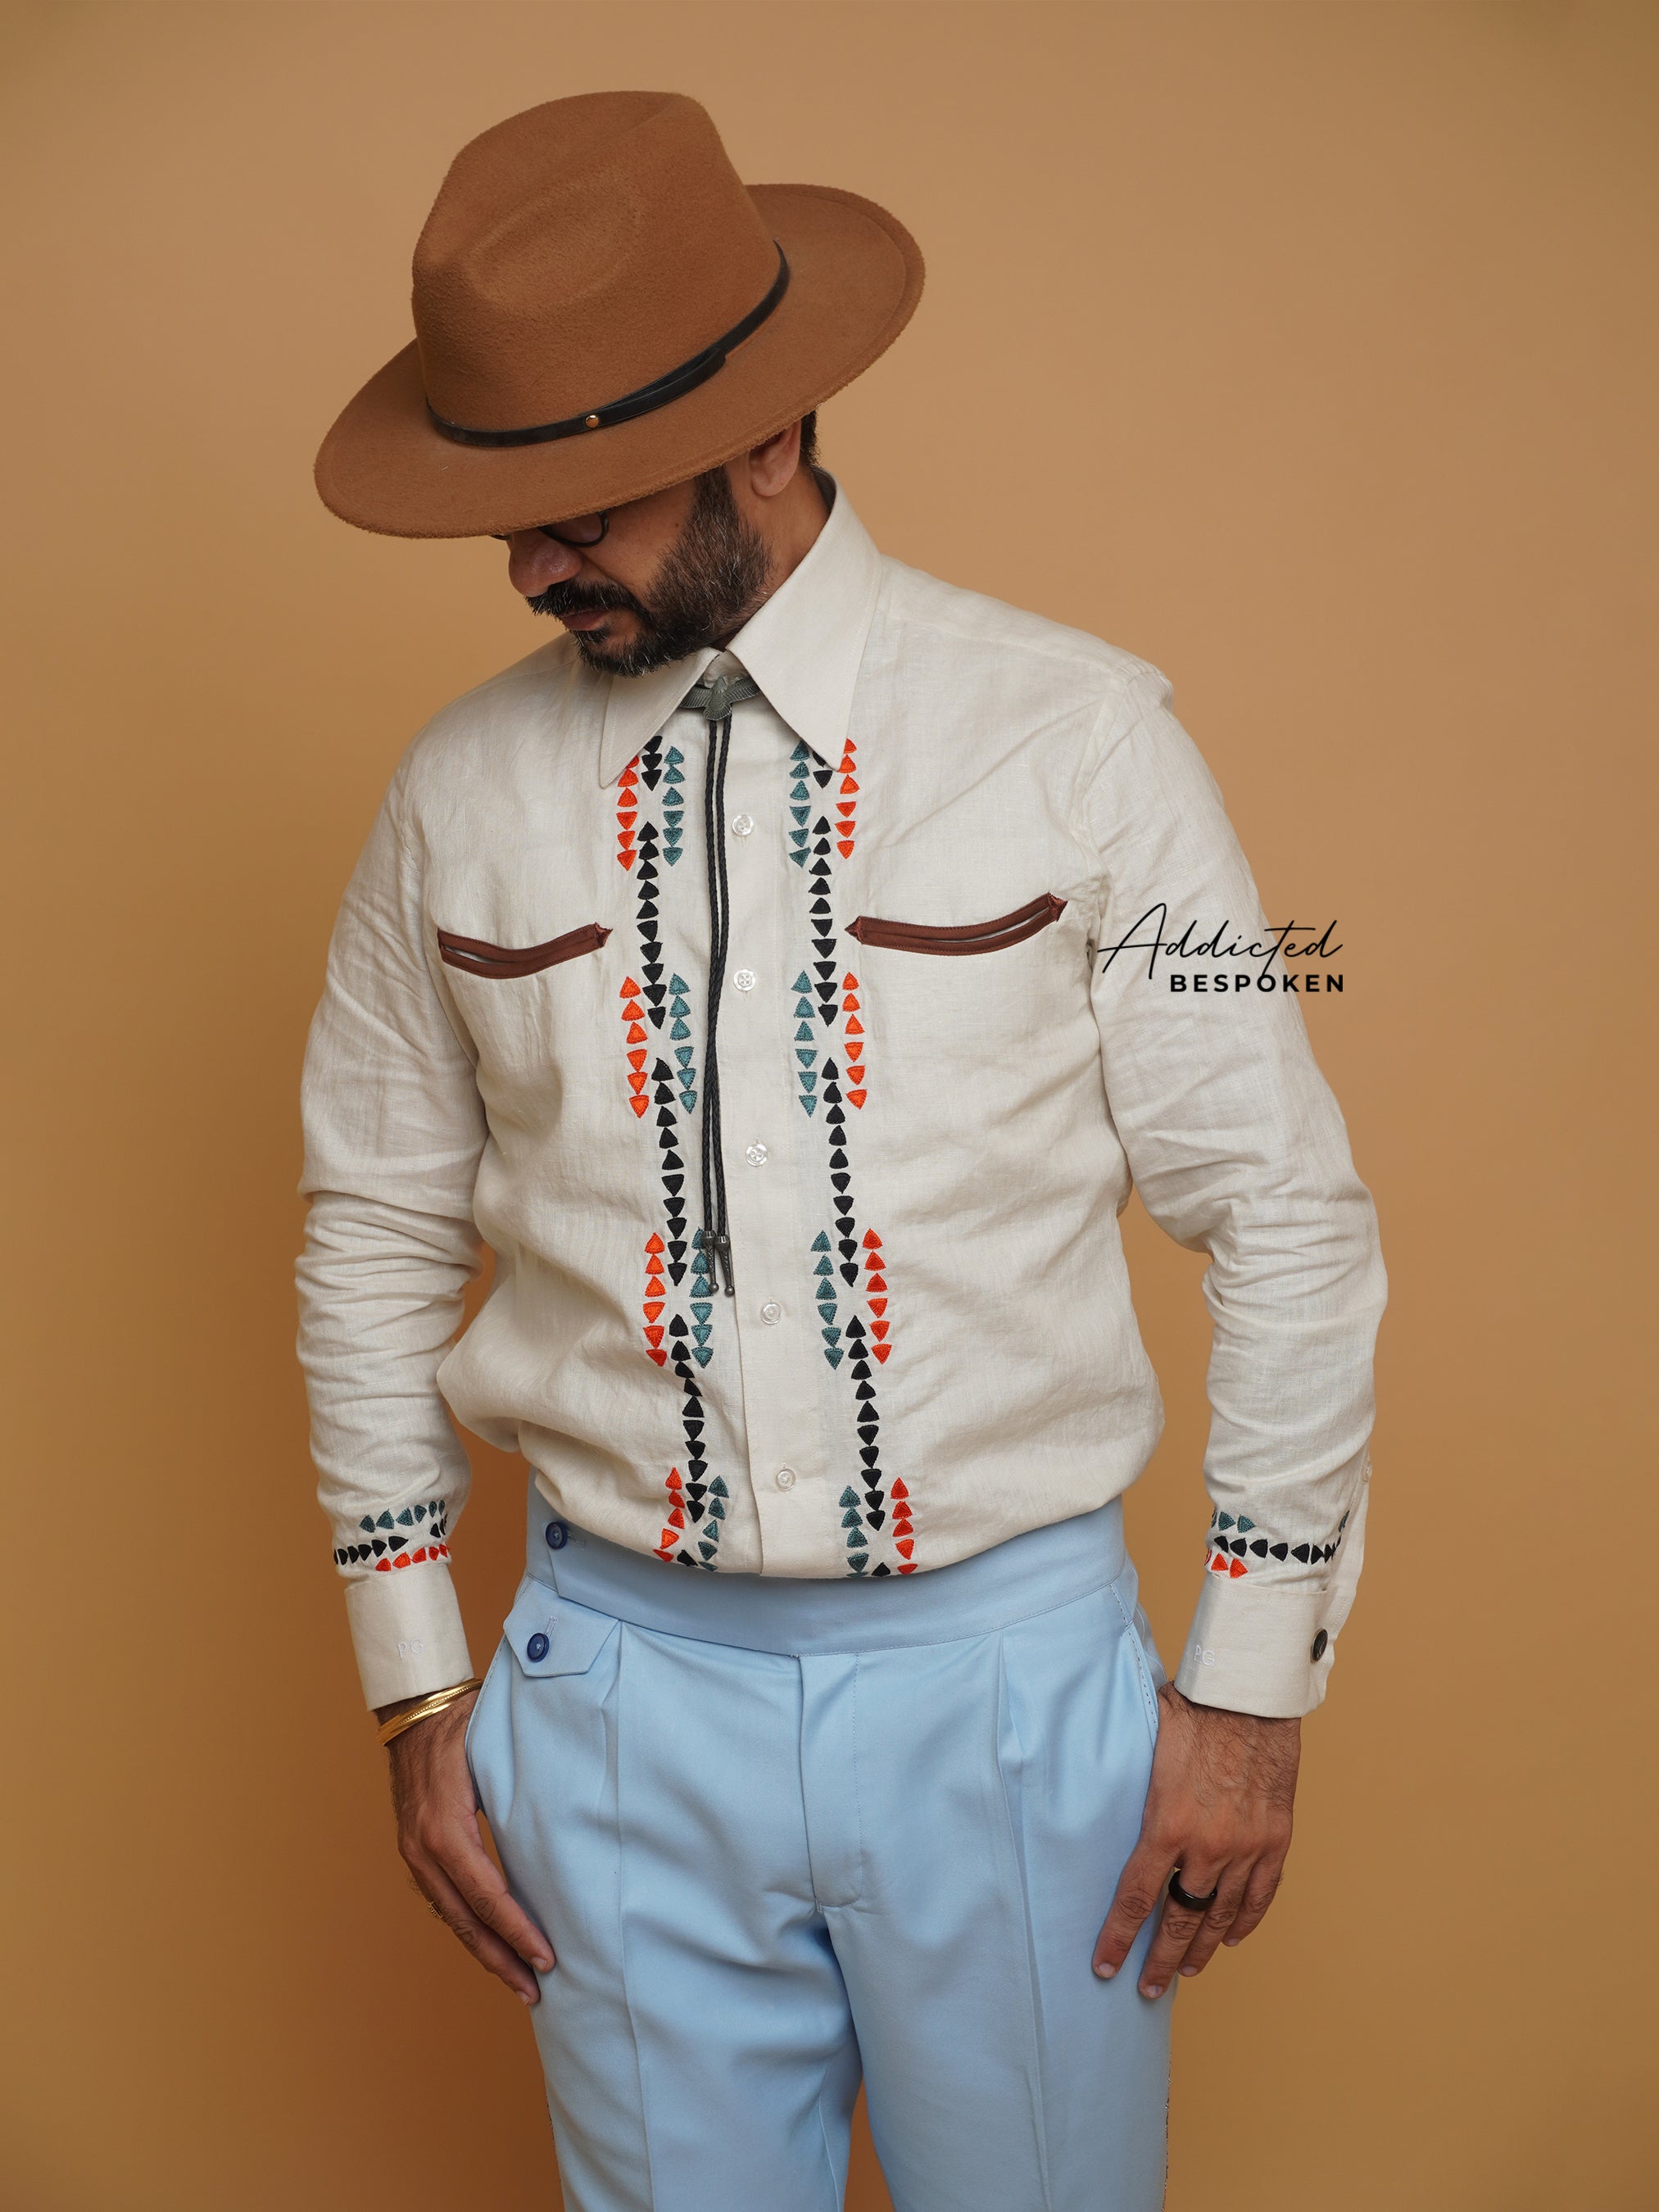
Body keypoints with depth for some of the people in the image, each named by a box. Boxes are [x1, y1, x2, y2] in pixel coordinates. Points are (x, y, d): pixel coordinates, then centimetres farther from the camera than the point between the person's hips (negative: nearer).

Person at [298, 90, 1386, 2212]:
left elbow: (1287, 1221, -4)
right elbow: (376, 1243, 8)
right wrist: (416, 1694, 8)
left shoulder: (1076, 735, -7)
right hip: (622, 1682, 2)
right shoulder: (457, 795, -1)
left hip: (1008, 1664, -1)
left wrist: (1251, 1695, -3)